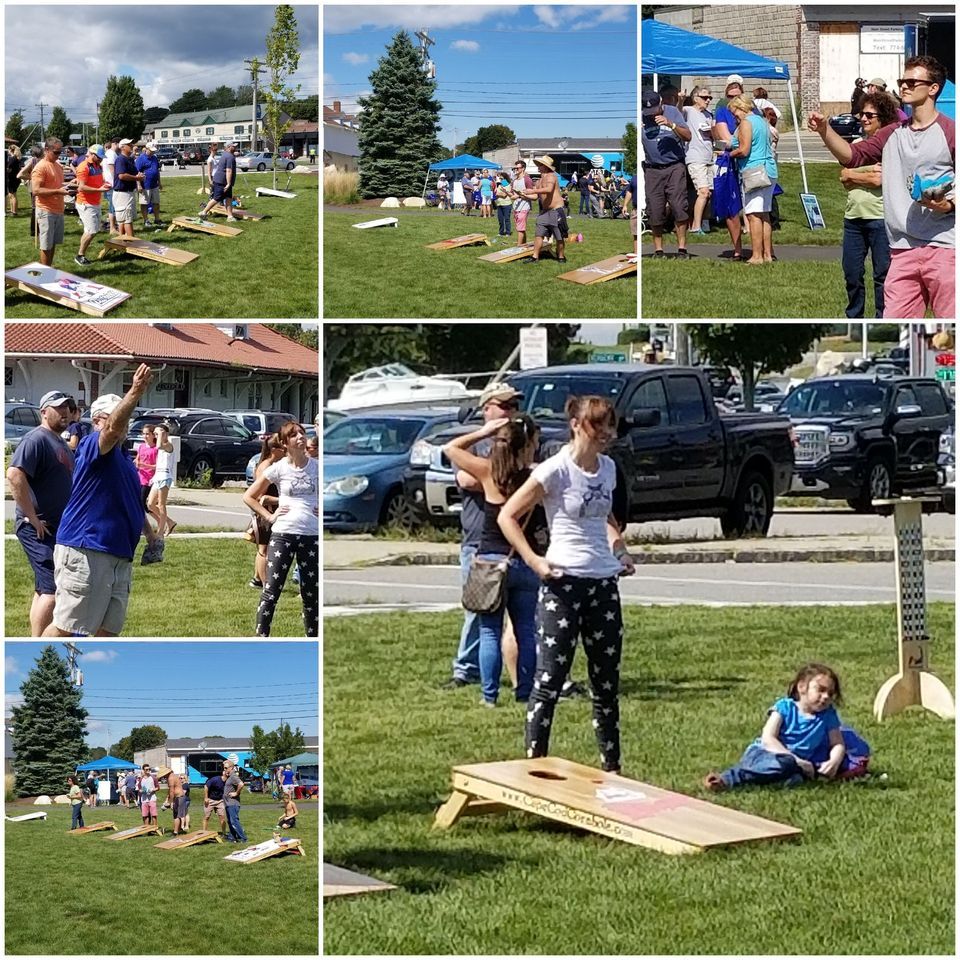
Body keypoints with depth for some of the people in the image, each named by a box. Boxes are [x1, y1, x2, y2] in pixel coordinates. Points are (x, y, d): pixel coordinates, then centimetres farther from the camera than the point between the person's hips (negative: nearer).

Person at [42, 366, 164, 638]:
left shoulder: (124, 459, 20)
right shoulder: (92, 446, -9)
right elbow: (112, 429, -32)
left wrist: (151, 535, 32)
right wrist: (135, 393, -46)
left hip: (119, 555, 9)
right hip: (84, 552, -9)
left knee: (109, 628, 11)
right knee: (65, 627, -6)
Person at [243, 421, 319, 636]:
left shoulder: (316, 467, 1)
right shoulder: (278, 469, -2)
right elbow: (249, 496, 5)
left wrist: (322, 509, 1)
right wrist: (269, 516, -2)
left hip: (312, 536, 2)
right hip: (283, 535, -2)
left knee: (312, 594, 9)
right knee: (271, 591, -2)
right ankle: (261, 637, 2)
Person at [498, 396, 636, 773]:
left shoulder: (608, 468, 8)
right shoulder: (555, 471, -12)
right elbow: (507, 516, -10)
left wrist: (620, 548, 11)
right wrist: (534, 561, -18)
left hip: (604, 583, 7)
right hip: (564, 583, -7)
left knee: (607, 680, 12)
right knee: (550, 678, -5)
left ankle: (611, 766, 21)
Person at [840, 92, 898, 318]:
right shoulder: (856, 144, 15)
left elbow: (878, 180, -15)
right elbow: (843, 177, 6)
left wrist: (852, 175, -3)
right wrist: (868, 172, -8)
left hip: (880, 217, -6)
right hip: (853, 217, 6)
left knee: (882, 275, 0)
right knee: (852, 274, 10)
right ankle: (854, 319, 23)